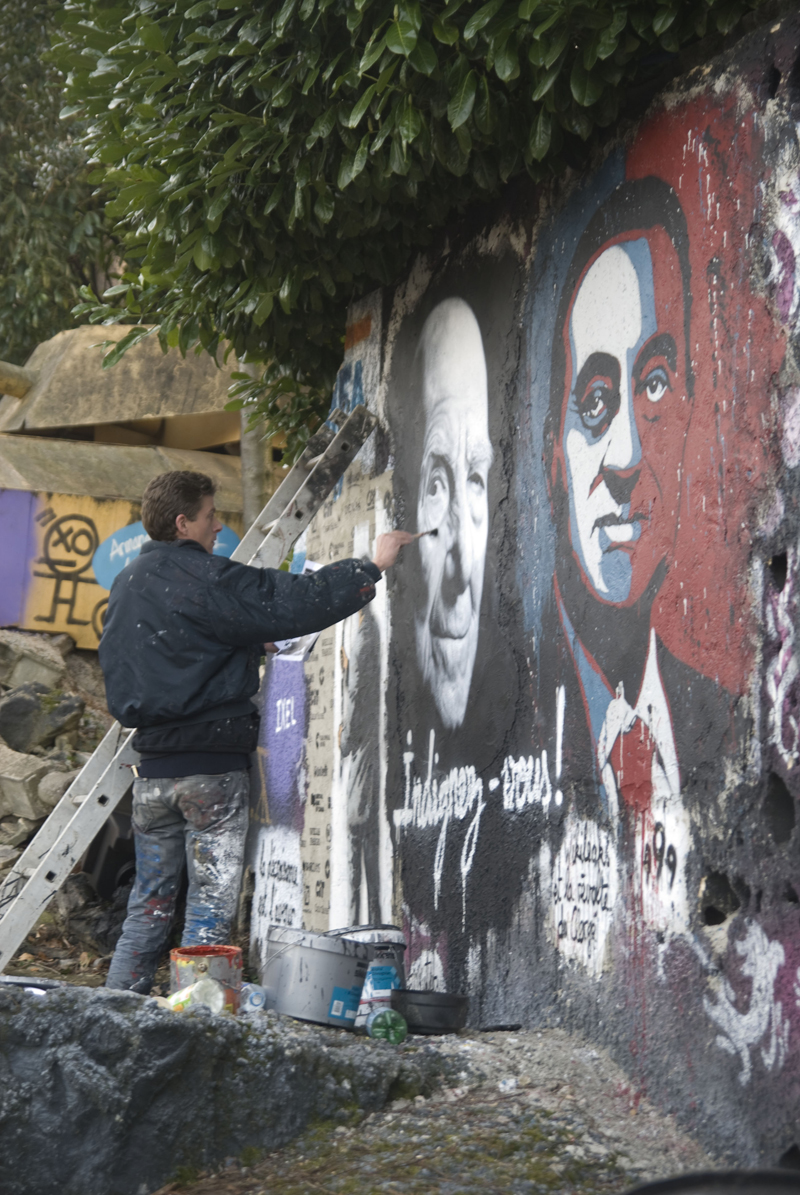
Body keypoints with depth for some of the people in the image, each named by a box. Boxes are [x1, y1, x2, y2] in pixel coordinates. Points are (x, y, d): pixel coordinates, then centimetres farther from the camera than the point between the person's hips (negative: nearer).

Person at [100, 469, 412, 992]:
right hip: (211, 767, -7)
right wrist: (373, 565, -6)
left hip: (153, 766, 7)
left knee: (150, 905, 13)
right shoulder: (206, 578, -12)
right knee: (211, 907, -2)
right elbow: (298, 603, -18)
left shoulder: (127, 583, 13)